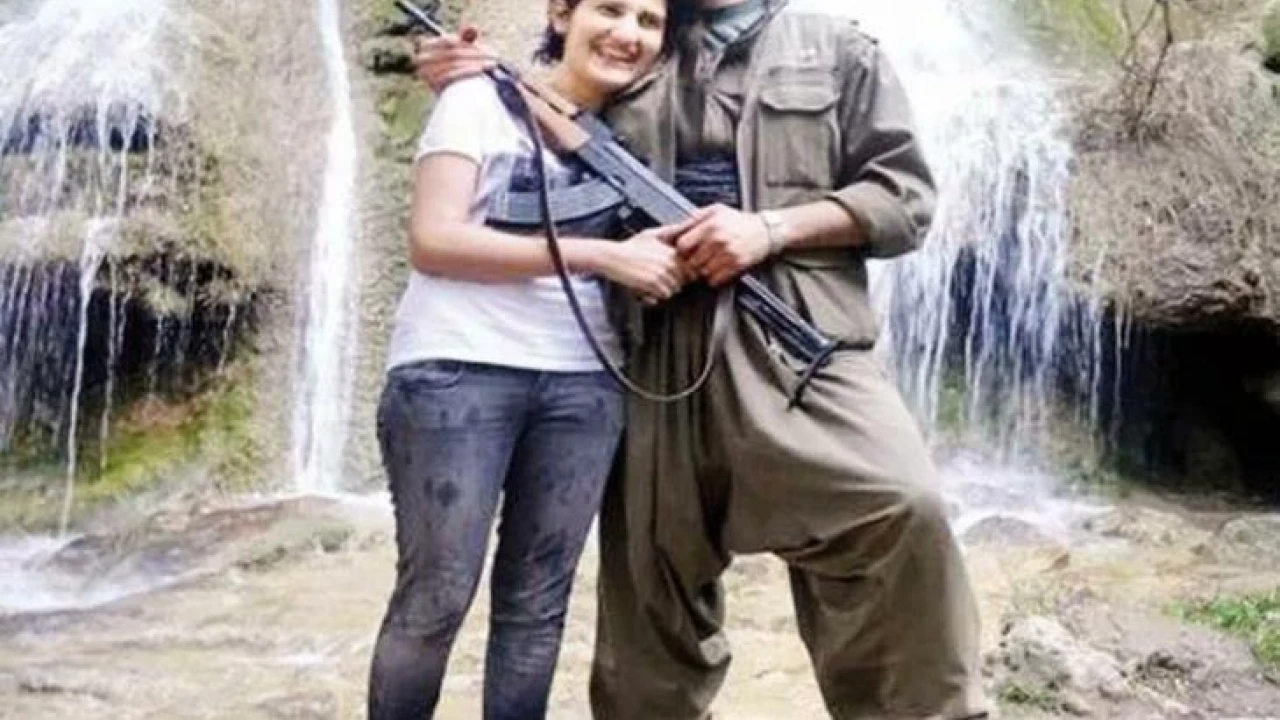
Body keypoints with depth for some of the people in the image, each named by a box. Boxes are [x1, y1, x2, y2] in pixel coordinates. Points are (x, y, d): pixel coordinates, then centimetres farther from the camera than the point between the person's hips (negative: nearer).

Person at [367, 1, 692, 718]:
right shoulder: (483, 99, 0)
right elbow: (432, 241, -10)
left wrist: (658, 256, -4)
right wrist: (598, 255, -14)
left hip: (583, 383, 5)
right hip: (458, 370, -5)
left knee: (538, 602, 7)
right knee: (435, 598, -3)